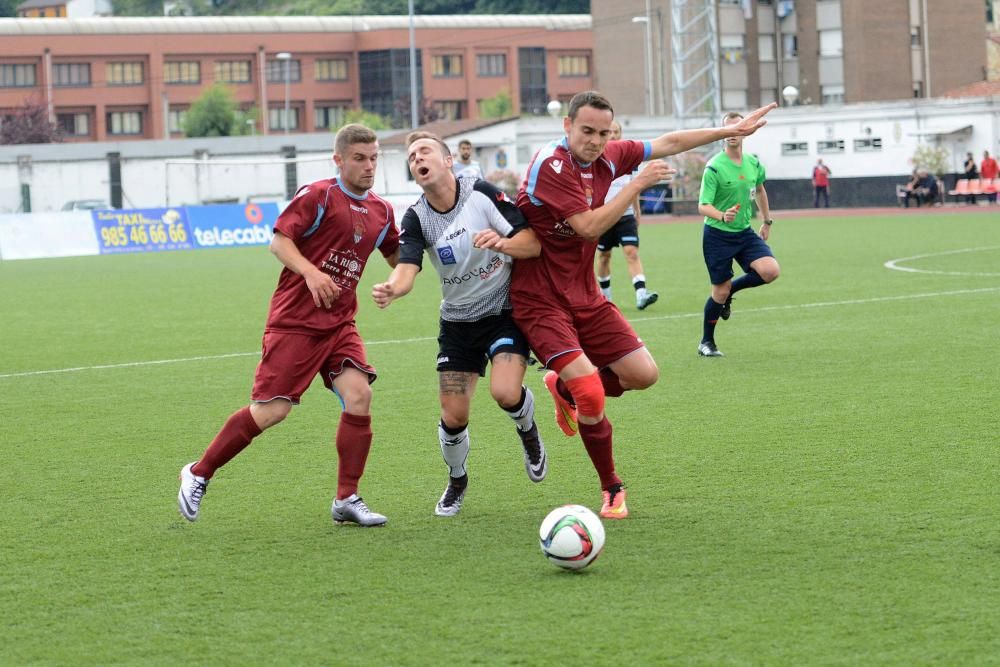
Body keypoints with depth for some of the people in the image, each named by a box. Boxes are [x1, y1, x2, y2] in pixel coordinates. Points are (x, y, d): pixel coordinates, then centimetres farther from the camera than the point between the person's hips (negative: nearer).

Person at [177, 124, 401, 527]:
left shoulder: (381, 211, 11)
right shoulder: (318, 196, -9)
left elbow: (397, 258, 24)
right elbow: (279, 240, -12)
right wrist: (311, 272, -27)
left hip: (338, 323, 6)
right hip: (294, 322, -6)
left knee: (359, 394, -13)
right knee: (271, 410, -8)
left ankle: (347, 500, -2)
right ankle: (198, 474, 10)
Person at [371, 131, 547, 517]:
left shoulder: (483, 194, -15)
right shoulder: (416, 218, -8)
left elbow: (533, 243, -14)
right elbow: (406, 269, -23)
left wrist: (503, 243, -36)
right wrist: (391, 289, -47)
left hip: (505, 310, -3)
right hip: (458, 321, 3)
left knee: (505, 392, -25)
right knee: (453, 417, -3)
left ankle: (527, 431, 12)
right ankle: (457, 481, 29)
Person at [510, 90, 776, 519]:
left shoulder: (608, 158, 0)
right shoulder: (550, 165, -21)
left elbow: (667, 144, 14)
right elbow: (589, 227, -25)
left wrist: (732, 131, 19)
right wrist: (639, 184, -21)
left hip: (584, 297, 8)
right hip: (540, 302, -7)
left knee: (643, 374, 1)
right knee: (592, 396, -19)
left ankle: (565, 387, 28)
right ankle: (611, 489, 3)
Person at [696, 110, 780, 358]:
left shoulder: (754, 163, 1)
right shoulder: (714, 167, -16)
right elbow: (703, 206, -19)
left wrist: (767, 222, 25)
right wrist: (722, 216, -39)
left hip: (744, 232, 5)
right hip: (717, 235, -5)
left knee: (770, 271, -17)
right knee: (720, 291, -3)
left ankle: (730, 290, 11)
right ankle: (706, 342, 18)